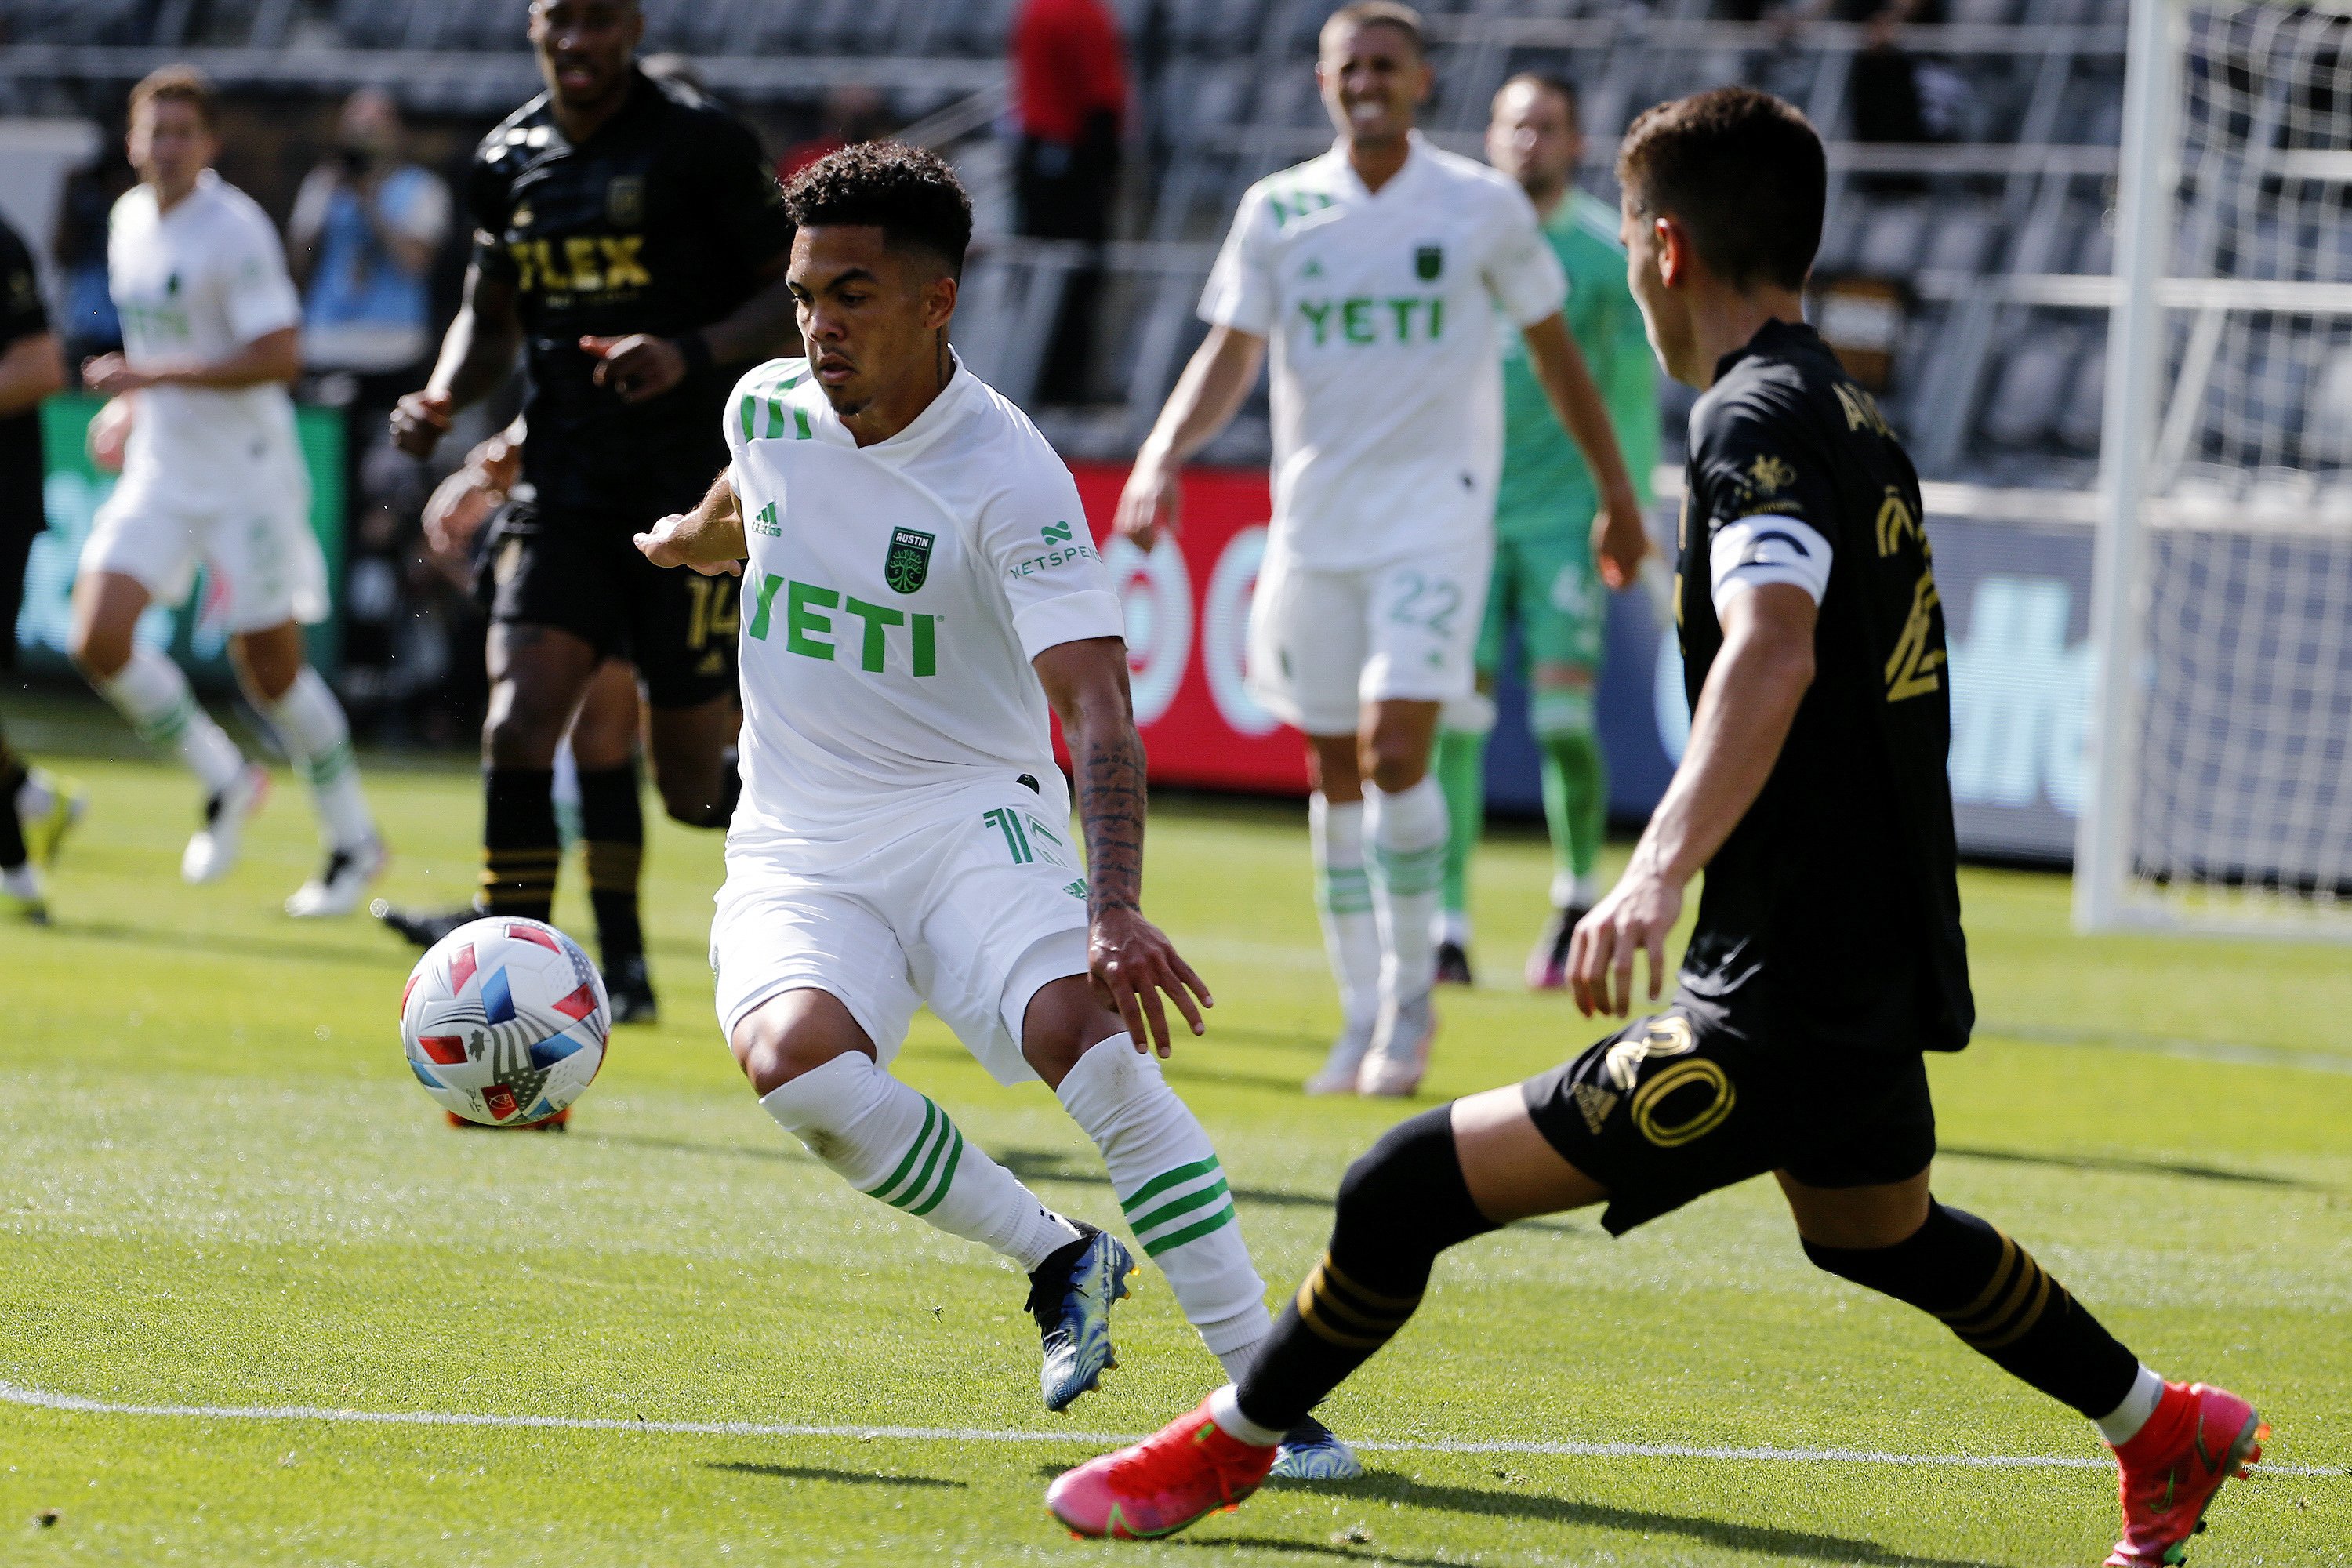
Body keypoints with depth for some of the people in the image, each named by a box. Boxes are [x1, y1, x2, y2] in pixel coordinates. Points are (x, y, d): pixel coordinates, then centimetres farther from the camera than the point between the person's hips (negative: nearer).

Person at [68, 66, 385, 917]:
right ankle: (224, 781, 11)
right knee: (98, 637, -9)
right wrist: (131, 406, 11)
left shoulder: (234, 230, -16)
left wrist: (153, 377, -22)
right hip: (159, 472, 7)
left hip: (246, 478, -7)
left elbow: (277, 357, -22)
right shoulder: (130, 219, 9)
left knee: (270, 667, -2)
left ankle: (353, 839, 17)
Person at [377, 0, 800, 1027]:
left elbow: (798, 295, -6)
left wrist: (693, 353, -22)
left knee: (695, 788, -2)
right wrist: (442, 400, 2)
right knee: (517, 725, -14)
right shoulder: (509, 162, 9)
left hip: (692, 489, -4)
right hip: (563, 482, 4)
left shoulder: (701, 143, -7)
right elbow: (491, 316, 22)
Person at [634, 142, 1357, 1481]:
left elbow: (1098, 713, -25)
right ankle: (1059, 1260, -10)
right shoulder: (769, 408, 1)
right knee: (794, 1056, -31)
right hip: (796, 845, 4)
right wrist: (691, 540, 53)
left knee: (1090, 1036, -33)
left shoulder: (1010, 480, -16)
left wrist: (1116, 909, -41)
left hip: (970, 813, -4)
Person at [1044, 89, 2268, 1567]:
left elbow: (1773, 654, -34)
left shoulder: (1759, 421, -16)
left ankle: (1223, 1449, 5)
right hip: (1881, 983, 10)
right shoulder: (1860, 420, 13)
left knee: (1412, 1186, -8)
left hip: (1778, 1012, -10)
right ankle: (2172, 1430, 50)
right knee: (1879, 1231, 37)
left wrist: (1662, 867, -46)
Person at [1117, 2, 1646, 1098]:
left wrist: (1616, 494, 13)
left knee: (1395, 748, -16)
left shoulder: (1483, 209, -1)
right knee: (1334, 768, 6)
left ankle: (1413, 988, 0)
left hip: (1437, 521, -3)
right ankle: (1363, 1016, 15)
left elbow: (1554, 355, 8)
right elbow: (1230, 352, 3)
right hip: (1314, 523, 3)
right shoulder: (1277, 212, 4)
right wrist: (1165, 452, -15)